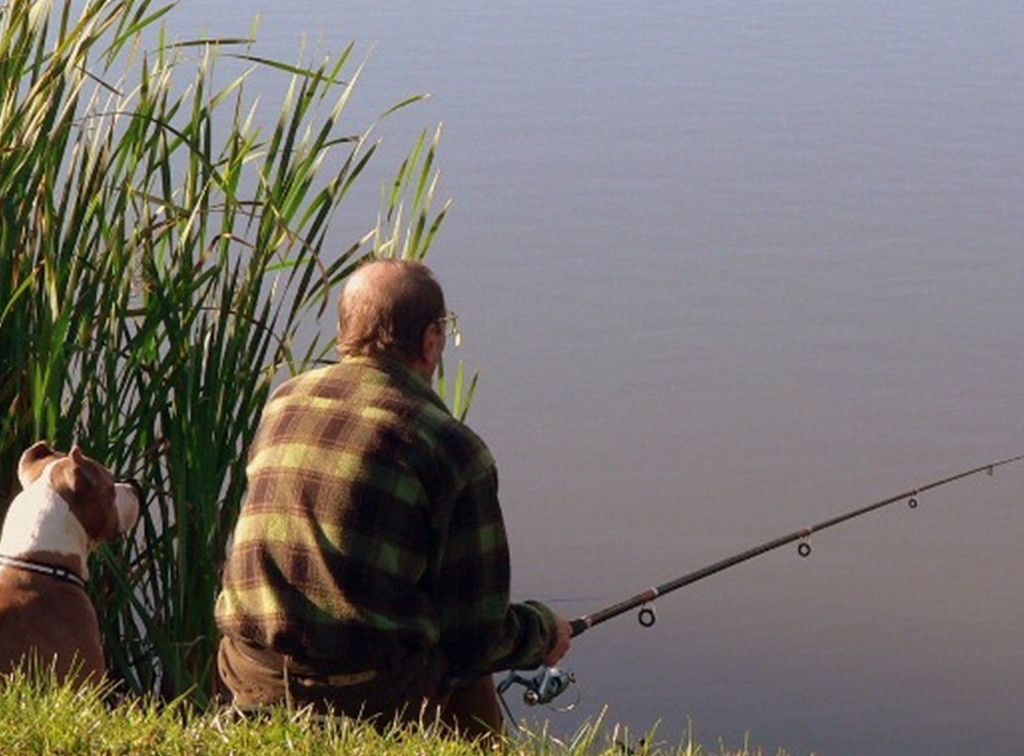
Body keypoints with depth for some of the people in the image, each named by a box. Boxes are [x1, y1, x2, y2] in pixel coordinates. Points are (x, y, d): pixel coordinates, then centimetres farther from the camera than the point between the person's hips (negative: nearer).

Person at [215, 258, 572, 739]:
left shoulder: (282, 403, 8)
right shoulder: (452, 448, -8)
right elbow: (476, 638, -5)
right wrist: (544, 631, 18)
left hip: (253, 683, 5)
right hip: (373, 695, -5)